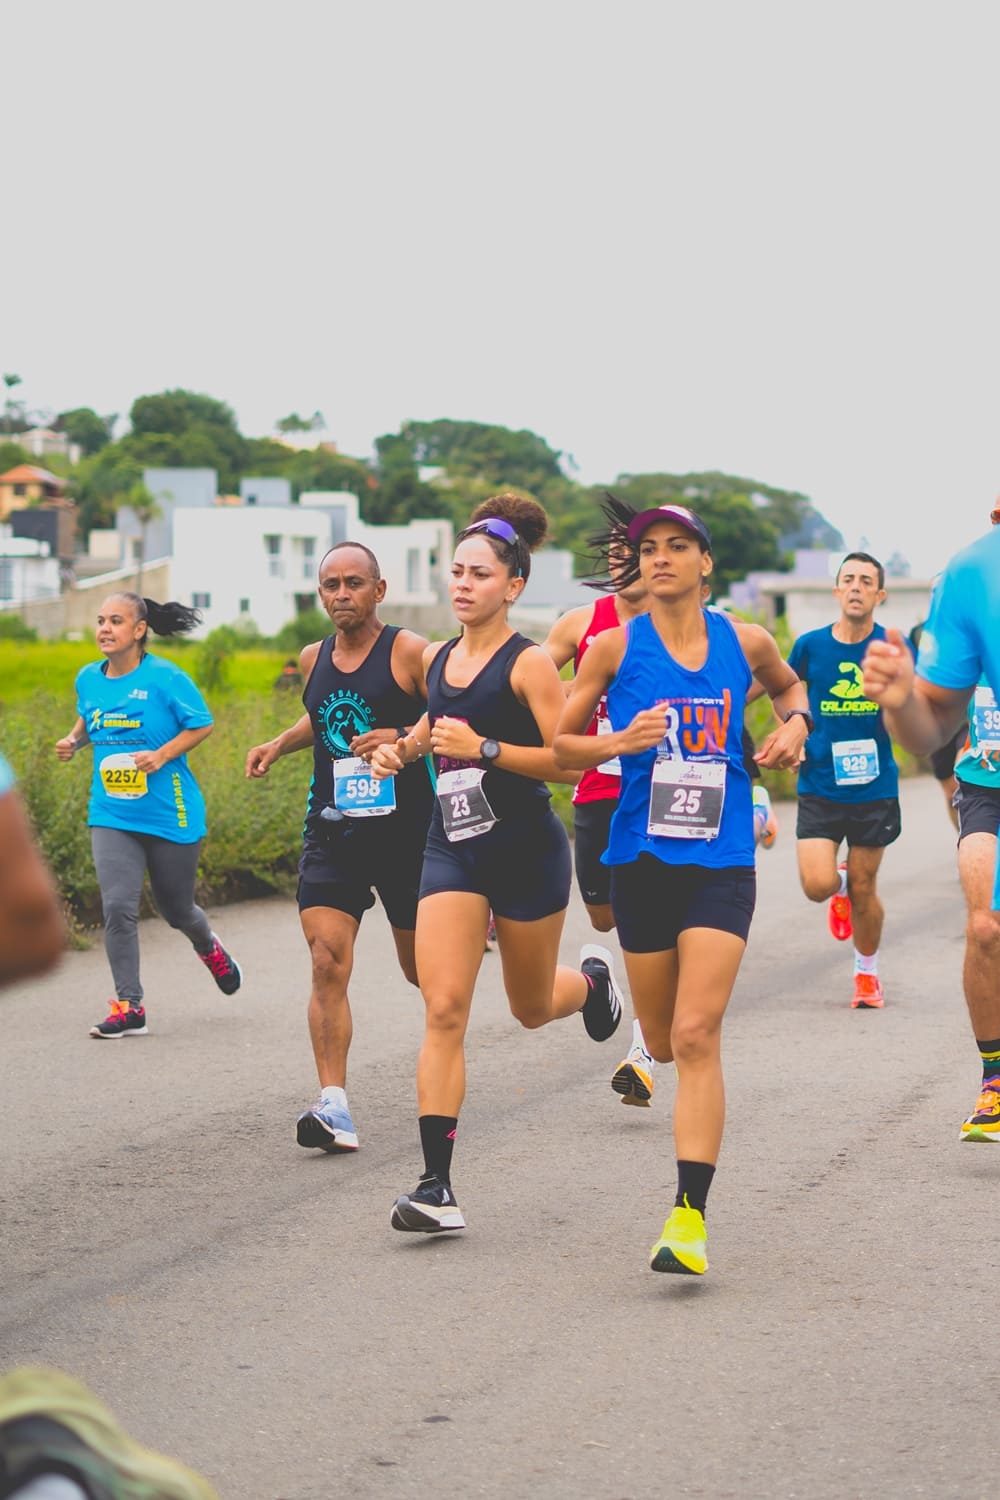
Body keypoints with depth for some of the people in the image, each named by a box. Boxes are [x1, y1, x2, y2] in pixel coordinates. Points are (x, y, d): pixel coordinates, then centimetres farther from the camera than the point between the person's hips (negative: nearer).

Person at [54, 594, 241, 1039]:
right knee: (118, 907, -13)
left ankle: (210, 949, 48)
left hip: (170, 815, -3)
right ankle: (129, 1008, -6)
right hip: (111, 815, 3)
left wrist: (162, 755, -19)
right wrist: (73, 741, 1)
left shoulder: (166, 678, -12)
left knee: (176, 909, 12)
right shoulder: (88, 679, 3)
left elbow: (201, 725, -6)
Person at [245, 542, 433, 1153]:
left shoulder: (410, 652, -8)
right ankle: (334, 1107, -16)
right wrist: (280, 744, 16)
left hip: (405, 829, -3)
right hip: (332, 830, 3)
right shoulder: (314, 659, 9)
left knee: (423, 968, 11)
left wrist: (404, 739, -24)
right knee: (328, 964, -13)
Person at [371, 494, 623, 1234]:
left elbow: (569, 761, -16)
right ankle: (437, 1187, -14)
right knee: (444, 1011, -10)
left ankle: (592, 977, 52)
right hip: (452, 850, 4)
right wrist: (402, 750, 7)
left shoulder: (529, 664, -11)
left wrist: (484, 748, -25)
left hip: (527, 849, -4)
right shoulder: (437, 658, 7)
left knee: (532, 1007, 14)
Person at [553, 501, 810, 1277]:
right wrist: (619, 742, -13)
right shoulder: (615, 647, -1)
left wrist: (795, 725, 7)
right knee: (664, 1040, 10)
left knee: (696, 1036, -14)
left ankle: (690, 1217, -16)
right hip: (642, 859, 1)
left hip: (723, 864, -1)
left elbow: (788, 685, 28)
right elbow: (557, 744, 5)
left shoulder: (745, 642, 4)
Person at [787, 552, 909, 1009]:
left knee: (863, 889, 5)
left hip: (874, 787, 0)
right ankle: (840, 886, 25)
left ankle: (867, 973, 29)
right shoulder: (811, 645, -3)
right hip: (819, 786, 0)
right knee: (817, 884, -13)